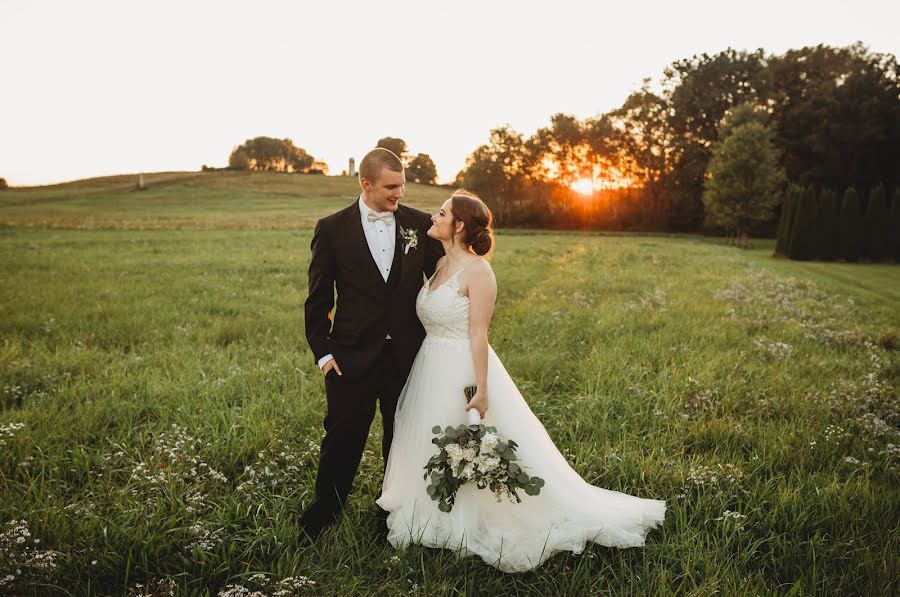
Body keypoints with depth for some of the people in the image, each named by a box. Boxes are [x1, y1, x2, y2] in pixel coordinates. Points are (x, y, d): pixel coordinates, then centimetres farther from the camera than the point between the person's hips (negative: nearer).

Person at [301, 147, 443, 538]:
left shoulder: (421, 225, 1)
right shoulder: (332, 229, -3)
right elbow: (318, 298, 0)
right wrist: (322, 352, -4)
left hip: (408, 356, 2)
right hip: (352, 356, -2)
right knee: (341, 443, 5)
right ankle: (319, 523, 24)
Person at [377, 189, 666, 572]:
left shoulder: (477, 270, -15)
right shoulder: (440, 265, 9)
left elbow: (478, 334, -19)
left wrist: (481, 391, -21)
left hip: (464, 371, -8)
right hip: (431, 371, 9)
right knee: (434, 455, 19)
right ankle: (444, 524, 38)